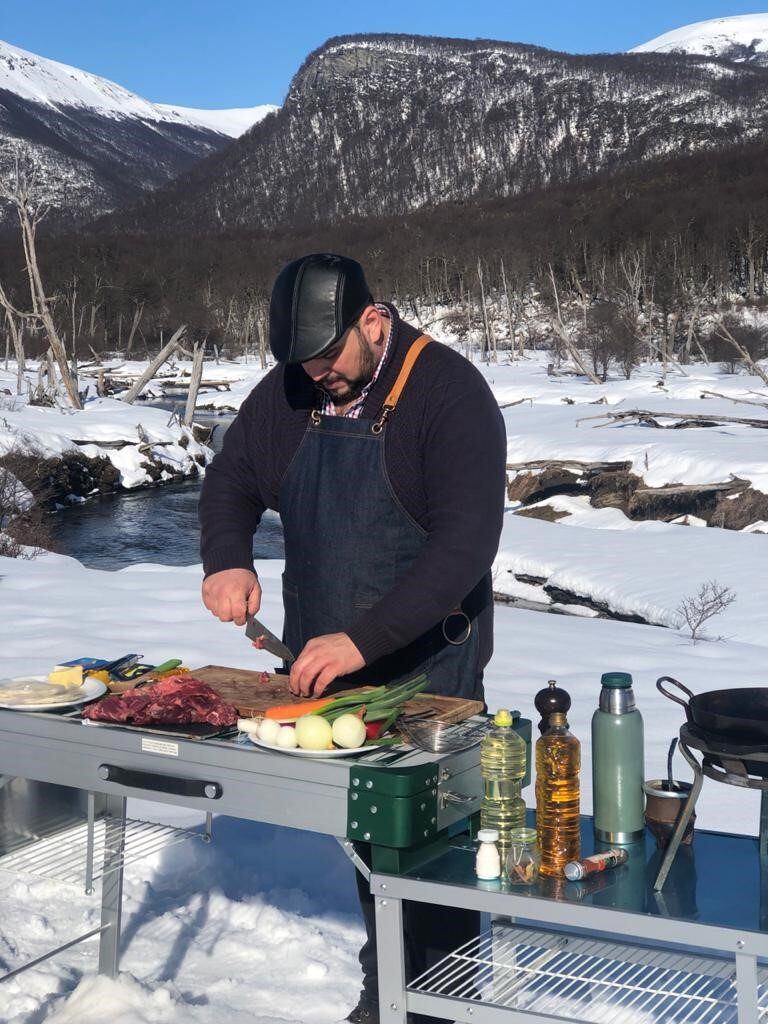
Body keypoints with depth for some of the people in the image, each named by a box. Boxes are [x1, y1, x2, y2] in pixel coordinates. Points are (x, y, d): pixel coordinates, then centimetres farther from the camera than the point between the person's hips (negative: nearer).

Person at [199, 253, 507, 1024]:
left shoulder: (448, 389, -15)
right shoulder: (287, 390, 3)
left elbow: (466, 541, -22)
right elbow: (230, 482, 15)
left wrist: (364, 639, -28)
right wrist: (227, 560, -7)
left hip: (427, 659, -5)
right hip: (321, 658, 5)